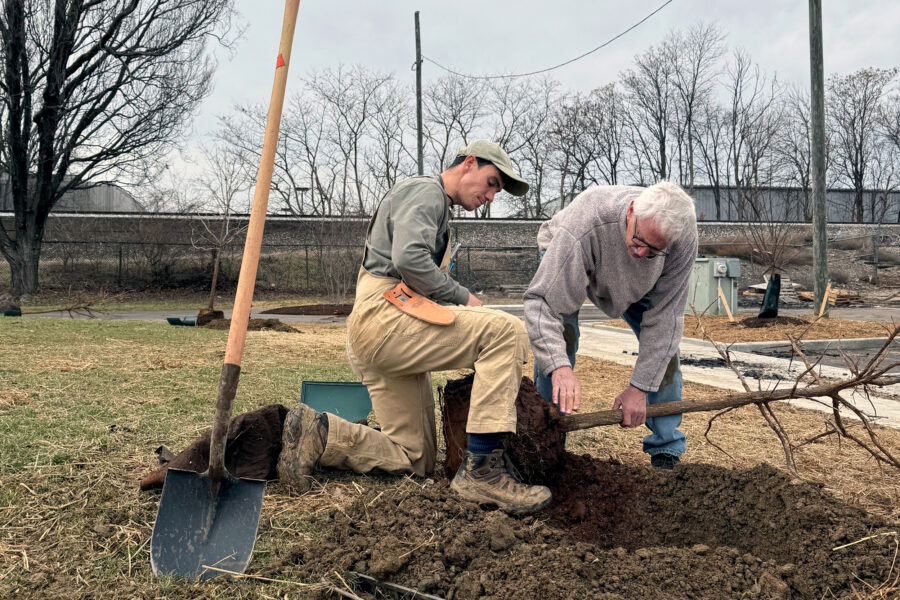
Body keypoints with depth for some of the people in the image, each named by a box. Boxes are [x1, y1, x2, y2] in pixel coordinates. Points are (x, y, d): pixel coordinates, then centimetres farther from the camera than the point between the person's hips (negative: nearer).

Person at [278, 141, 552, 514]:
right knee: (507, 332, -22)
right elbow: (408, 258, -20)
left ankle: (319, 434, 3)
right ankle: (481, 469, -25)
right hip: (382, 315, -10)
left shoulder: (440, 212, 32)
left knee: (414, 462, 8)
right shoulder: (425, 191, 0)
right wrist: (464, 298, -9)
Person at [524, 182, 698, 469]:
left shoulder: (684, 239, -35)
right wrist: (559, 367, -62)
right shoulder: (583, 227, -46)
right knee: (560, 337, -24)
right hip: (565, 260, -3)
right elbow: (542, 301, -47)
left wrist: (639, 387, -30)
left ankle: (667, 450, 4)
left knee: (663, 342, -9)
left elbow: (663, 316, -28)